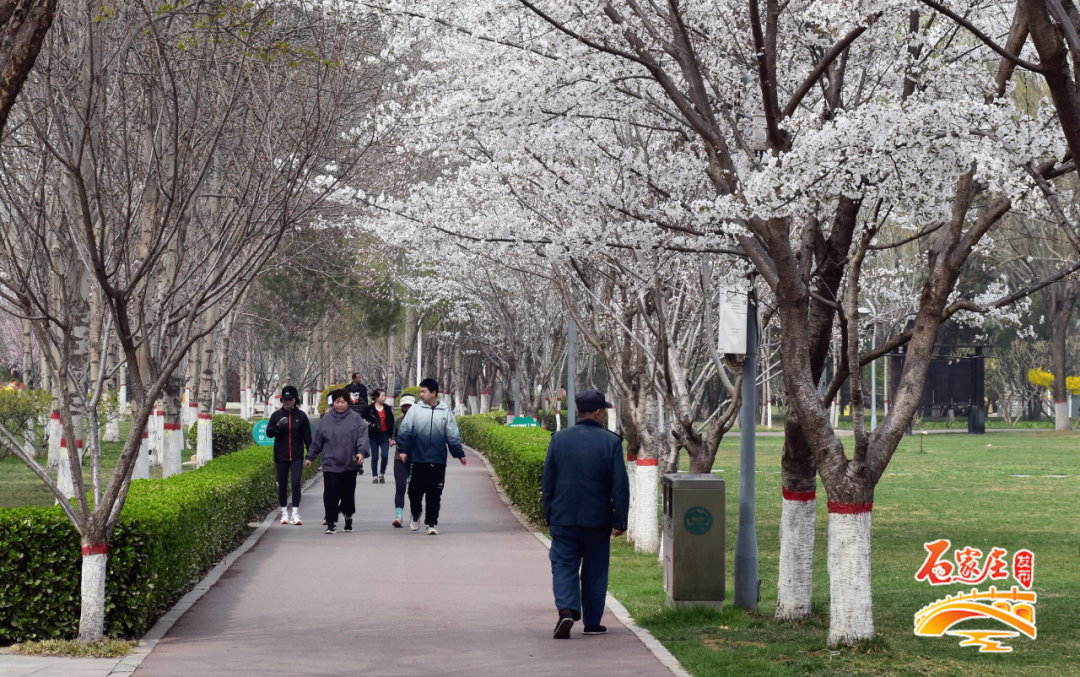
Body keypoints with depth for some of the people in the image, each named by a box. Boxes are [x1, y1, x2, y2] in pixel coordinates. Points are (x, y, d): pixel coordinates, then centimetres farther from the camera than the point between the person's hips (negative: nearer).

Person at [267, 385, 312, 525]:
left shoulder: (301, 415, 2)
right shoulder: (276, 415, 3)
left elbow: (307, 435, 6)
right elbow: (269, 433, -1)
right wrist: (277, 426, -21)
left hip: (296, 456, -1)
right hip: (281, 456, 1)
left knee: (296, 483, -11)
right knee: (282, 485, 6)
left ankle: (295, 514, -10)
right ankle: (284, 513, 15)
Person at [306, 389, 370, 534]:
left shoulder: (355, 418, 0)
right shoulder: (326, 419, 7)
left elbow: (362, 437, -9)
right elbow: (317, 440, 13)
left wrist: (362, 452, -25)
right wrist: (310, 457, 16)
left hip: (350, 465, -1)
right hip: (330, 464, 1)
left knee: (348, 494, 9)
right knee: (331, 494, -7)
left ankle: (348, 517, 33)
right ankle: (331, 523, -3)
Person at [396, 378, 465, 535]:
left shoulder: (446, 412, 3)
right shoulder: (415, 410, 1)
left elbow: (453, 435, 7)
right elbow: (404, 431, 1)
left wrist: (459, 454, 5)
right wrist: (403, 450, -7)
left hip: (438, 460, 0)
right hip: (418, 459, 0)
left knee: (434, 493, 2)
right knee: (415, 490, 6)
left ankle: (431, 523, 10)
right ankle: (415, 516, 31)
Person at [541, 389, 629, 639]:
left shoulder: (558, 439, 1)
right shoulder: (611, 442, -7)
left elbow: (547, 482, 5)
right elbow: (620, 485, -7)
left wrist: (549, 515, 15)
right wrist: (619, 521, 0)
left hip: (563, 518, 1)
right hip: (597, 519, -1)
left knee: (564, 565, 5)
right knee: (595, 570, 11)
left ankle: (566, 609, -17)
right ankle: (592, 621, 17)